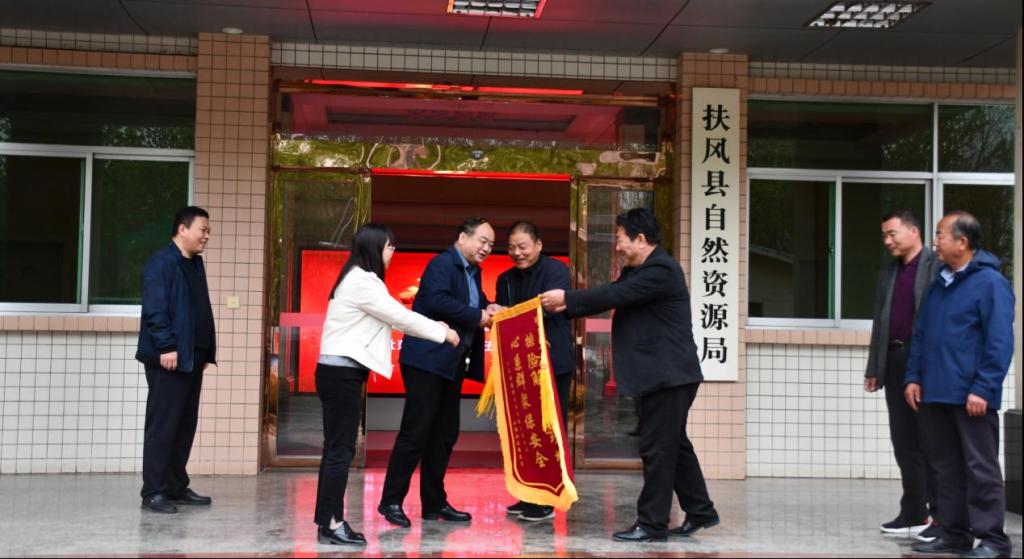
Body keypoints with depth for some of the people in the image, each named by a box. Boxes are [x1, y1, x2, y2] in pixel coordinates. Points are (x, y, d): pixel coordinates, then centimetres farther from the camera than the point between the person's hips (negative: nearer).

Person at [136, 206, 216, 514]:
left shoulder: (195, 264, 18)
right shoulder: (160, 262, -9)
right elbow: (154, 309, -16)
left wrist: (206, 351, 15)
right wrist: (167, 347, -22)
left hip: (192, 358, 9)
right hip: (169, 358, -9)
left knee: (185, 425, 12)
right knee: (162, 426, -4)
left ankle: (176, 486, 20)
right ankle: (154, 493, 1)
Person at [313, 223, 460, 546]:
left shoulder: (358, 280, 18)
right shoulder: (362, 281, -14)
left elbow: (392, 318, 18)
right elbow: (399, 316, -12)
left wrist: (433, 328, 15)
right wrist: (442, 332, -1)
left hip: (339, 371, 10)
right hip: (341, 372, -10)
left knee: (337, 447, 10)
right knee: (341, 449, -7)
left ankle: (328, 521, 12)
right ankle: (330, 524, -3)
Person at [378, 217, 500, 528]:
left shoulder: (472, 273, 18)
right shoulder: (442, 264, -10)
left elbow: (475, 303, 16)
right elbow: (438, 300, -25)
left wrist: (489, 309, -6)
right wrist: (477, 316, -19)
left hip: (451, 364, 9)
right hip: (427, 360, -9)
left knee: (445, 434, 11)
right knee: (416, 432, -7)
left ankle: (434, 503, 18)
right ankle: (391, 501, 1)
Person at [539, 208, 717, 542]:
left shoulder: (661, 270, -17)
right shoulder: (637, 271, 16)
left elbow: (613, 295, -22)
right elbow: (611, 295, 12)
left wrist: (566, 298, -16)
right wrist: (566, 307, 1)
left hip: (669, 375, -11)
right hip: (662, 376, 11)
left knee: (657, 449, -5)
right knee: (673, 445, 16)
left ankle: (652, 525, 1)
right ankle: (700, 511, 25)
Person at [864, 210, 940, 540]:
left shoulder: (938, 267, -4)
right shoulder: (887, 274, 17)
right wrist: (874, 369, 13)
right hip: (895, 364, 7)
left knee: (932, 444, -2)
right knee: (904, 443, 9)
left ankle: (943, 517, 5)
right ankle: (913, 513, 17)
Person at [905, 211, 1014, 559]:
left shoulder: (990, 283, -8)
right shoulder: (939, 283, 15)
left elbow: (1000, 343, -14)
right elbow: (920, 334, 19)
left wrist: (983, 389, -18)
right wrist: (914, 377, 11)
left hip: (970, 397, -7)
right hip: (935, 394, 8)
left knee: (981, 469, -1)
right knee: (946, 466, 12)